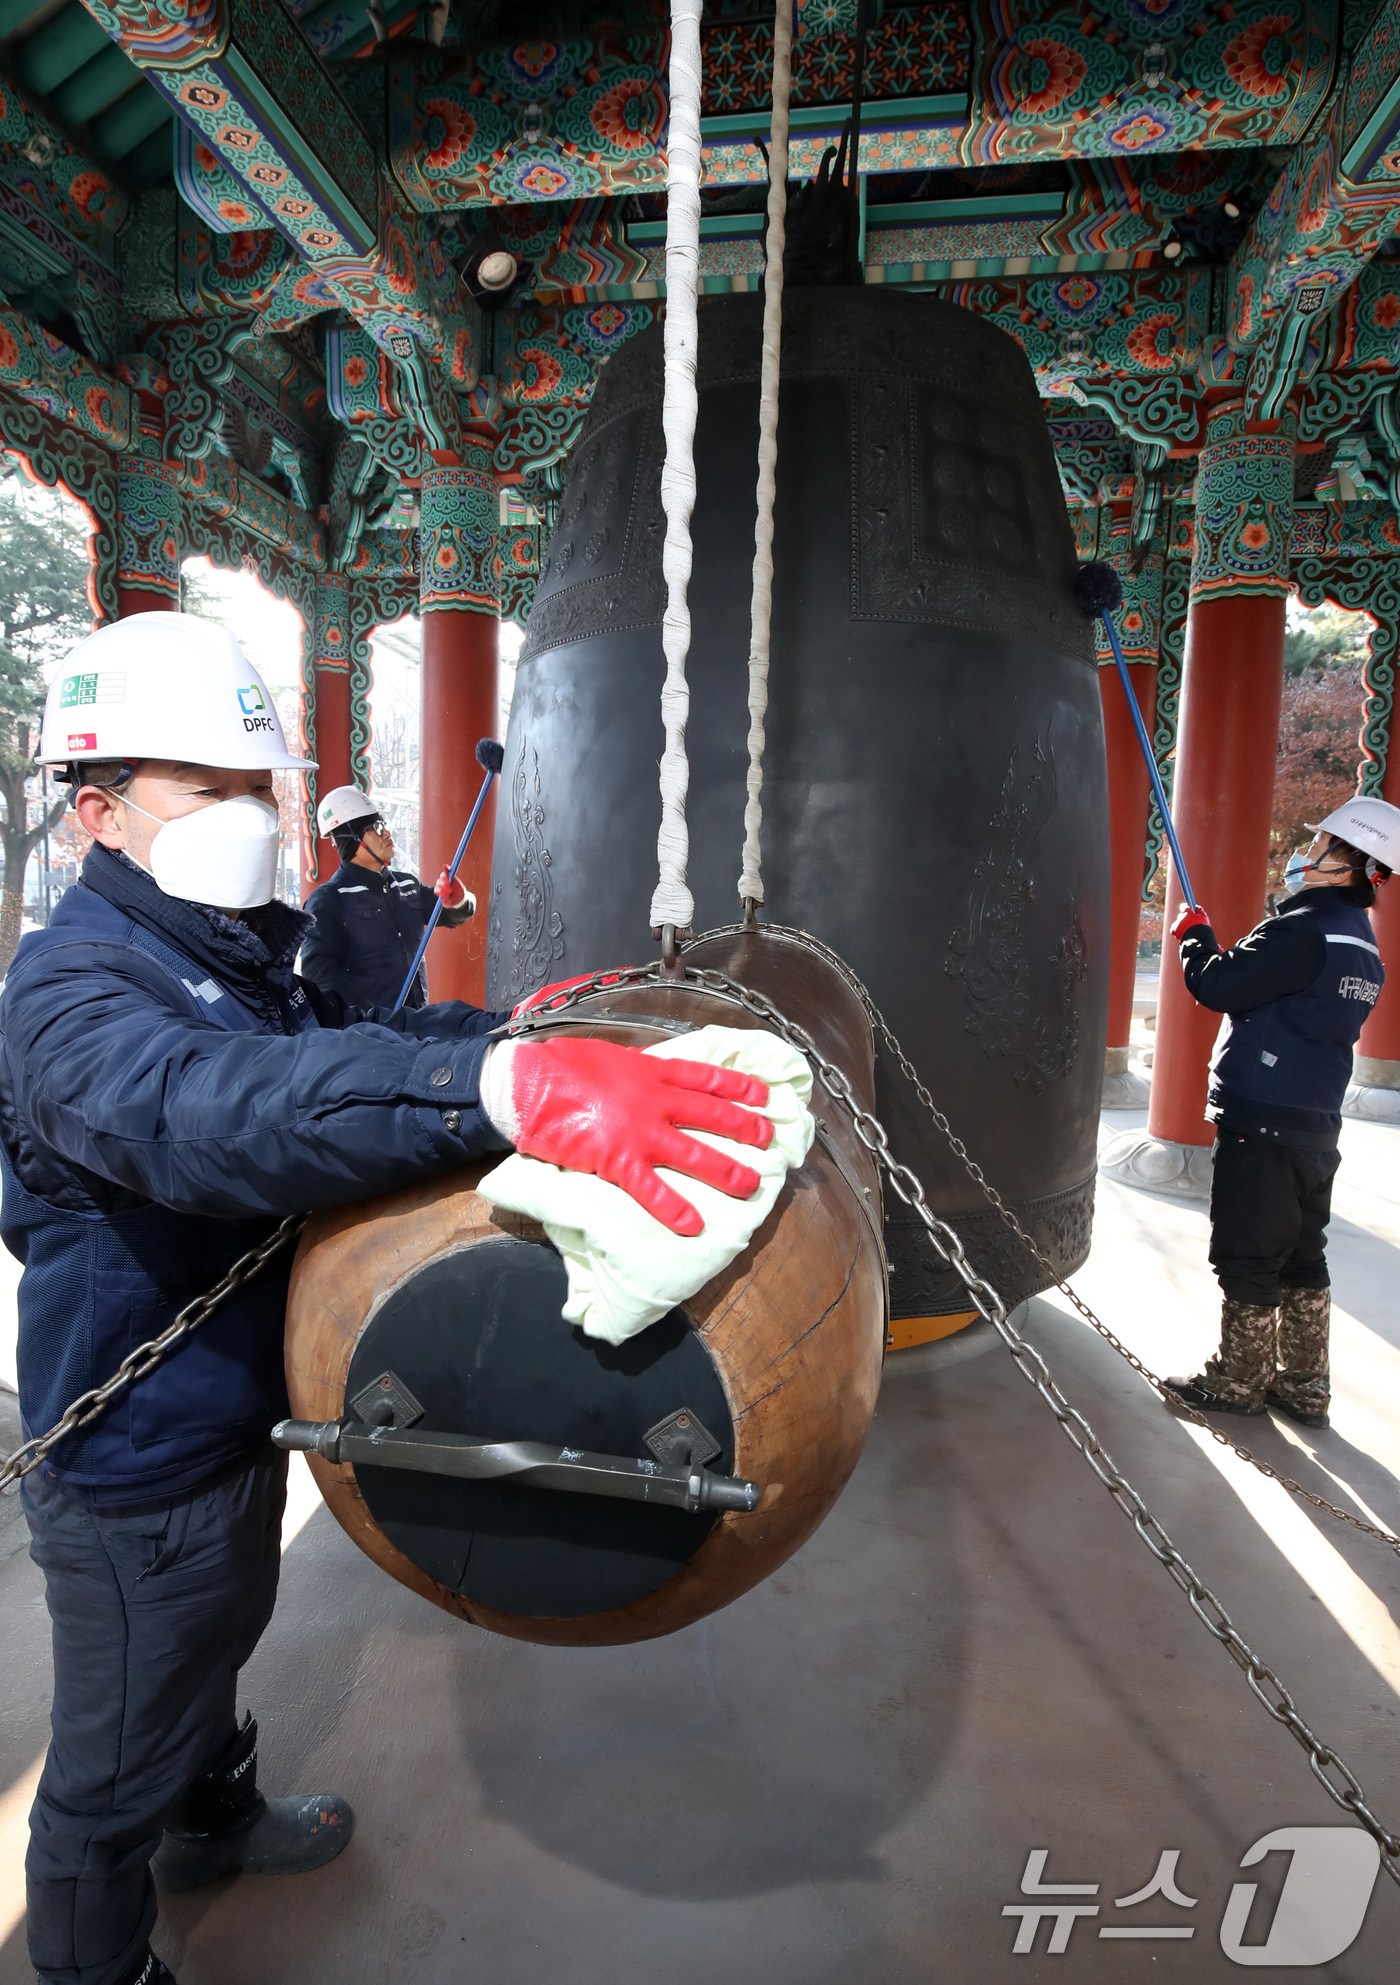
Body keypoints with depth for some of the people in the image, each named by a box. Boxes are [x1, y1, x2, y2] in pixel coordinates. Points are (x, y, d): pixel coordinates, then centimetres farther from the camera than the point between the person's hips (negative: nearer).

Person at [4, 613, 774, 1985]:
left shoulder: (235, 953, 3)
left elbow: (346, 1040, 12)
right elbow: (209, 1109, -49)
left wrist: (521, 1021, -5)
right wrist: (510, 1087, -64)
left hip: (238, 1418, 9)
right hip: (137, 1473, -9)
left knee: (213, 1650, 33)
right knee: (119, 1766, 16)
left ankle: (216, 1819, 60)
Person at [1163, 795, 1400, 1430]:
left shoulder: (1304, 931, -18)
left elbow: (1218, 986, -19)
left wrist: (1195, 935, -1)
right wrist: (1221, 952, 16)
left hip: (1260, 1127, -9)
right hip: (1316, 1129, 9)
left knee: (1246, 1259, 3)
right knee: (1302, 1258, 17)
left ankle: (1239, 1380, 16)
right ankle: (1304, 1386, 27)